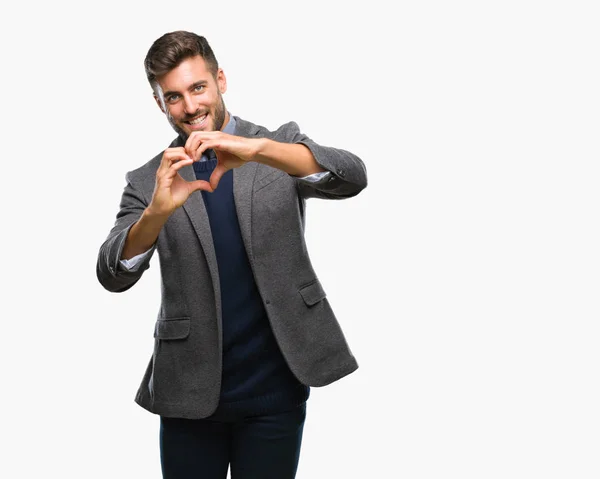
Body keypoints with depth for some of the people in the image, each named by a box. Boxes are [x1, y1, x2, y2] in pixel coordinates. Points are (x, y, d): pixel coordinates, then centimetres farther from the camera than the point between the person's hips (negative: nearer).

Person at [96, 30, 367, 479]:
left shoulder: (281, 146, 3)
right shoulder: (148, 181, 4)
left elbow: (353, 177, -15)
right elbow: (113, 276, -7)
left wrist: (257, 150, -30)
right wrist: (158, 211, -27)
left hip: (275, 387, -1)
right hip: (189, 391, 1)